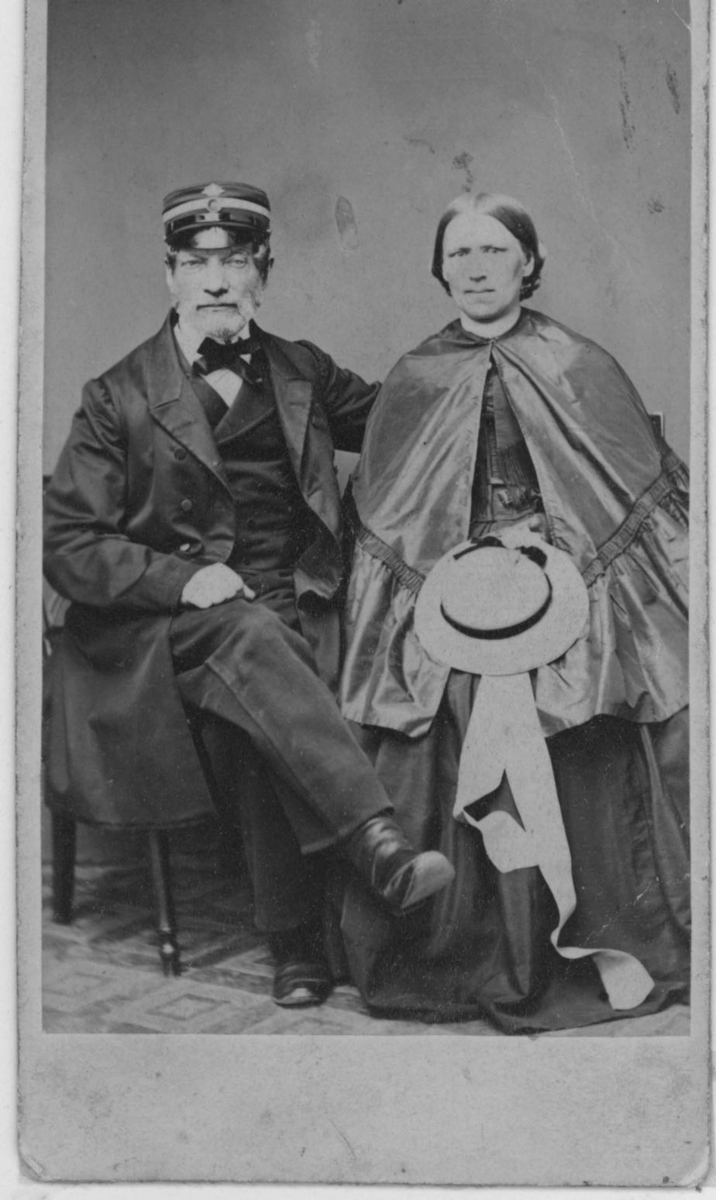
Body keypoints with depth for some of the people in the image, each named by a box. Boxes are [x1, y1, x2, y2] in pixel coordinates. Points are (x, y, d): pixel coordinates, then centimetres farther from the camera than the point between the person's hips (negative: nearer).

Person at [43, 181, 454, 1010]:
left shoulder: (302, 374, 14)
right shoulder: (120, 399, 3)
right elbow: (65, 543, -1)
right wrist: (185, 578, -15)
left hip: (294, 609, 2)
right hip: (168, 624, -2)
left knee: (253, 719, -28)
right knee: (250, 638, -35)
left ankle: (297, 945, -23)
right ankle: (377, 843, -41)